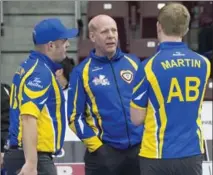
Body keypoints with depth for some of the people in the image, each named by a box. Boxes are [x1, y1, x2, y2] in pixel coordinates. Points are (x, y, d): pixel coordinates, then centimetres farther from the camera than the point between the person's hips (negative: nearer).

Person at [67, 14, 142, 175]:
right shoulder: (83, 72, -3)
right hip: (104, 152, -3)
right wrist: (95, 146, -9)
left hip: (139, 148, 3)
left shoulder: (133, 63, 6)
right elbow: (75, 117, -4)